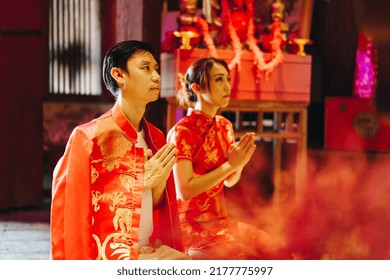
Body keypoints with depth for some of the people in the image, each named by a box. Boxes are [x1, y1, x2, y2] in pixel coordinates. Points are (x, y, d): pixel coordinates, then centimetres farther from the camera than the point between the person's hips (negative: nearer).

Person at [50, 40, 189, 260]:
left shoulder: (156, 138, 10)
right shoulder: (90, 136, -10)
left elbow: (163, 209, 13)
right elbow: (70, 216, -7)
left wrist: (158, 183, -4)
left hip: (153, 251, 7)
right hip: (112, 253, -7)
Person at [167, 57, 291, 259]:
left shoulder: (224, 126, 7)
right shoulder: (183, 131, -15)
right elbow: (184, 190, -22)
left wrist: (240, 162, -8)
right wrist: (230, 164, -21)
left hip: (221, 219, 7)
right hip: (192, 226, -7)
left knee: (279, 255, -9)